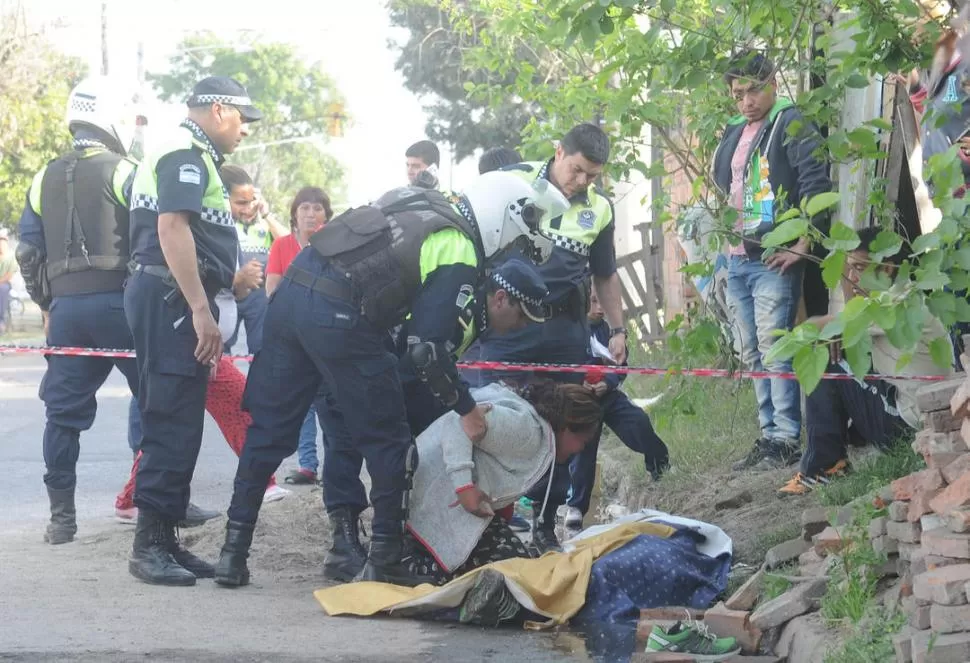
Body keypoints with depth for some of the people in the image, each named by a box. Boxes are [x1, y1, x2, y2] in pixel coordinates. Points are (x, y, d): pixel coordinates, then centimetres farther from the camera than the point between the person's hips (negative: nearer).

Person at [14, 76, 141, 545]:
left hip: (65, 307, 5)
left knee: (64, 410, 7)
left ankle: (61, 515, 4)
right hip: (118, 302, -5)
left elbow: (28, 252, 13)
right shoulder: (123, 174, -4)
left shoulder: (45, 181, 13)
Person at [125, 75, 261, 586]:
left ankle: (163, 540, 16)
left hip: (171, 300, 11)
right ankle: (149, 545, -12)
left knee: (176, 424, 12)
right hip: (173, 297, -11)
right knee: (172, 424, -12)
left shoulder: (190, 155, 23)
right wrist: (201, 311, -26)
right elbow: (172, 227, -22)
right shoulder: (186, 154, -10)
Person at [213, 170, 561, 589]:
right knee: (388, 442, 8)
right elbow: (427, 346, -8)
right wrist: (466, 408, 3)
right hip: (337, 315, -8)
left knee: (268, 430, 14)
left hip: (292, 288, 8)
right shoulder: (459, 258, -3)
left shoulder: (418, 206, 21)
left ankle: (233, 553, 16)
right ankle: (384, 561, 10)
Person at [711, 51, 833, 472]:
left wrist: (802, 244, -18)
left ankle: (786, 441, -10)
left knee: (774, 348, -12)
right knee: (752, 354, 10)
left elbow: (816, 184, -15)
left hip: (774, 258, -8)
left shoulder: (792, 125, -7)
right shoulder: (733, 133, 17)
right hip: (738, 258, 8)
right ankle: (769, 435, 15)